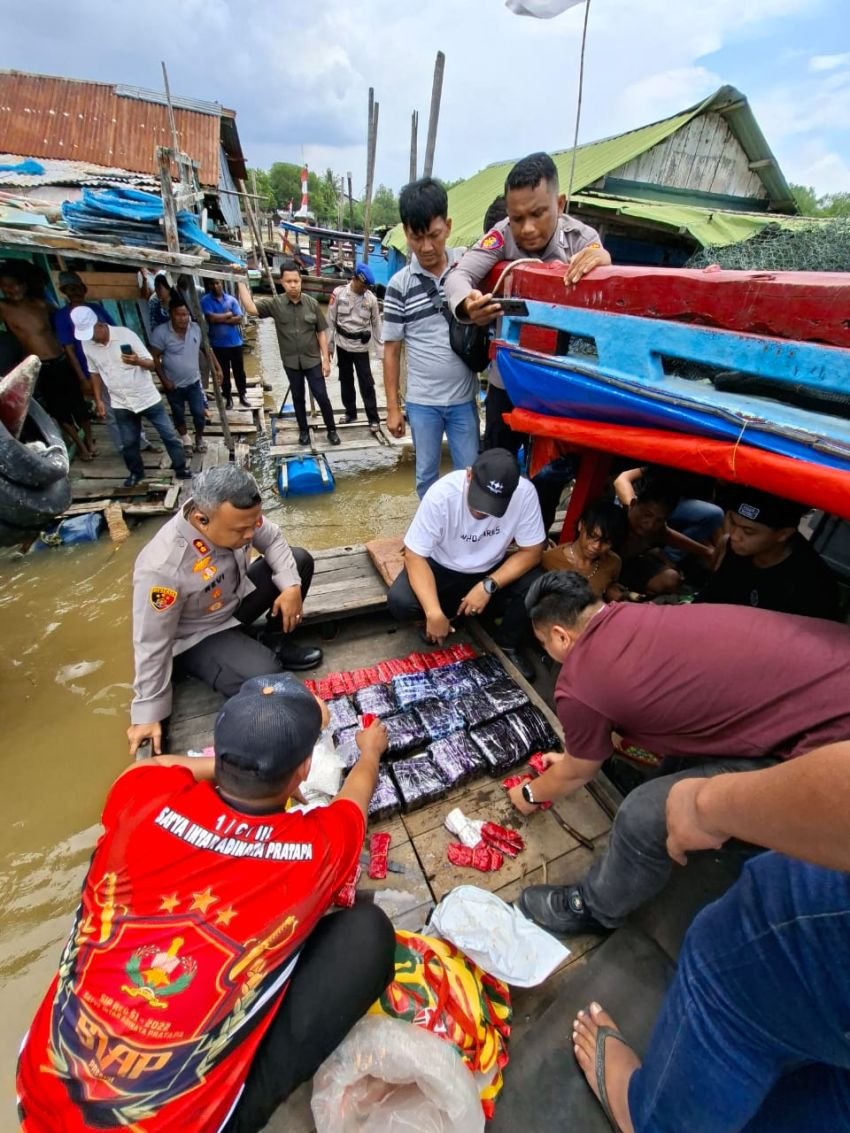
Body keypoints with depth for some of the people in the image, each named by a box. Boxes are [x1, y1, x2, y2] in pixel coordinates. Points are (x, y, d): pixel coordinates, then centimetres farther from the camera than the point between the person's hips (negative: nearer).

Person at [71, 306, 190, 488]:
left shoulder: (125, 334, -14)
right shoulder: (87, 344, -2)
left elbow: (151, 364, -13)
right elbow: (95, 373, 11)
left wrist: (138, 361, -35)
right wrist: (98, 400, 8)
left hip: (147, 397, -3)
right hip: (121, 404, 3)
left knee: (169, 434, 3)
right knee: (129, 442, 11)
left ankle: (181, 469, 17)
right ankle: (136, 473, 31)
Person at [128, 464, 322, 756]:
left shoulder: (234, 514, -24)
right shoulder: (162, 567, -38)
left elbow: (272, 539, -4)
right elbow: (151, 644, -25)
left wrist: (290, 585, -20)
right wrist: (148, 713, -15)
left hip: (236, 597, 6)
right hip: (199, 637, -6)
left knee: (300, 560, -4)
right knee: (265, 680, -28)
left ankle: (279, 644, 8)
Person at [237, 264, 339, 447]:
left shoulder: (312, 303, -3)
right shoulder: (275, 304, -3)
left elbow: (321, 332, 0)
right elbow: (250, 307, -12)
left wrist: (326, 359, -4)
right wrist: (241, 281, -16)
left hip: (312, 360, -1)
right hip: (291, 362, 1)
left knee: (321, 396, 1)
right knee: (298, 398, 12)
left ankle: (332, 430, 16)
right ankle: (303, 431, 26)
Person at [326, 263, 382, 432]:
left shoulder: (371, 298, -6)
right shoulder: (339, 293, -7)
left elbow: (376, 325, 2)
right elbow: (331, 321, -1)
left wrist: (381, 350, 0)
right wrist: (329, 346, 0)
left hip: (361, 347, -1)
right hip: (342, 345, 2)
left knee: (366, 383, -3)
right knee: (346, 381, 12)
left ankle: (373, 418, 3)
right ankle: (350, 413, 27)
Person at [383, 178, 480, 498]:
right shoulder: (399, 285, -3)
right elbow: (391, 350, 1)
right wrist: (393, 406, 0)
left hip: (464, 398, 1)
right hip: (421, 402, -1)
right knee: (426, 474, 11)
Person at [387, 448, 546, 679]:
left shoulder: (525, 493, -25)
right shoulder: (442, 494, -30)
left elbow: (531, 552, -16)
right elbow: (414, 555, -26)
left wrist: (489, 586, -29)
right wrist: (434, 613, -36)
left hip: (492, 570, 2)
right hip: (443, 569, -1)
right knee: (400, 602, -27)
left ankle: (509, 644, 4)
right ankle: (457, 614, 4)